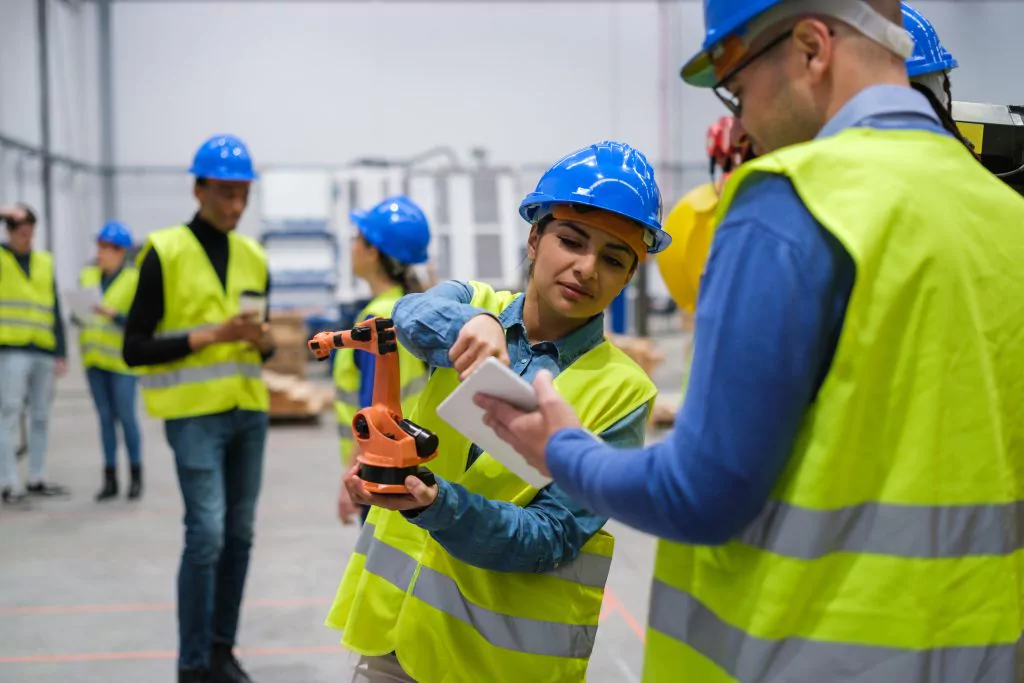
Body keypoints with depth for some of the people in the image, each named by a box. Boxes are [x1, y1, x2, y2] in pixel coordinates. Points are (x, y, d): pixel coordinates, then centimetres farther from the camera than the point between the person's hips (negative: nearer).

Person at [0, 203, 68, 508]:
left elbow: (55, 310, 13)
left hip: (44, 351, 5)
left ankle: (36, 479, 21)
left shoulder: (45, 262, 14)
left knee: (40, 417, 11)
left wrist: (61, 353, 8)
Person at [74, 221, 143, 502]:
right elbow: (76, 314, 14)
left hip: (121, 358, -5)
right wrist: (79, 315, -8)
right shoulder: (87, 275, 9)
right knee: (105, 417, 9)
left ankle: (136, 476, 12)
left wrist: (113, 314, -26)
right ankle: (110, 479, 15)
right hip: (93, 356, 5)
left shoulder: (135, 279, -8)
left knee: (125, 416, -3)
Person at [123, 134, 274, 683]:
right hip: (195, 414, -6)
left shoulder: (254, 257, 11)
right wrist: (208, 334, -18)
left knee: (239, 534, 9)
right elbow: (134, 349, -9)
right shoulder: (164, 253, -6)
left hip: (249, 411, 6)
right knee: (206, 534, -9)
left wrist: (263, 341, -3)